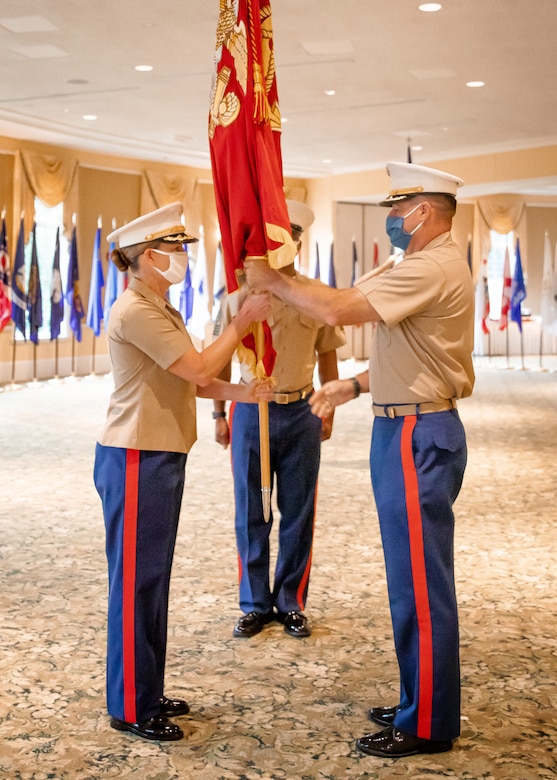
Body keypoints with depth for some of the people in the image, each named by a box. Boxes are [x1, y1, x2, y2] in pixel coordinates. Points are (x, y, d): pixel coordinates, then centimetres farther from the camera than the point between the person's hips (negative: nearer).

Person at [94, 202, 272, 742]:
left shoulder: (160, 310, 15)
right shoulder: (134, 311, -17)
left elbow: (190, 382, 12)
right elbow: (199, 370, -20)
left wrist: (239, 393, 0)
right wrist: (242, 321, -11)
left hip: (161, 458, 10)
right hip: (136, 460, -10)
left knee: (153, 581, 15)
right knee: (135, 582, -1)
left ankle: (147, 693, 27)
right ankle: (130, 708, 11)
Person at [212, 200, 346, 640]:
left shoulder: (317, 295, 1)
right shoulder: (240, 292, 0)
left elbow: (327, 356, 10)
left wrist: (328, 413, 8)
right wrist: (219, 414, 4)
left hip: (300, 414, 1)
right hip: (251, 411, 0)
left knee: (298, 514, 7)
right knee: (251, 515, 7)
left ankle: (290, 604, 21)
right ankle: (255, 604, 21)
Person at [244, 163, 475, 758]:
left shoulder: (431, 269, -16)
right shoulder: (435, 267, 18)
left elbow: (337, 310, -23)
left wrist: (273, 282, -10)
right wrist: (354, 386, 17)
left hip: (417, 436, -11)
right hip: (415, 430, 11)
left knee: (420, 582, -3)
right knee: (417, 579, 16)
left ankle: (427, 727, 8)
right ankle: (421, 705, 28)